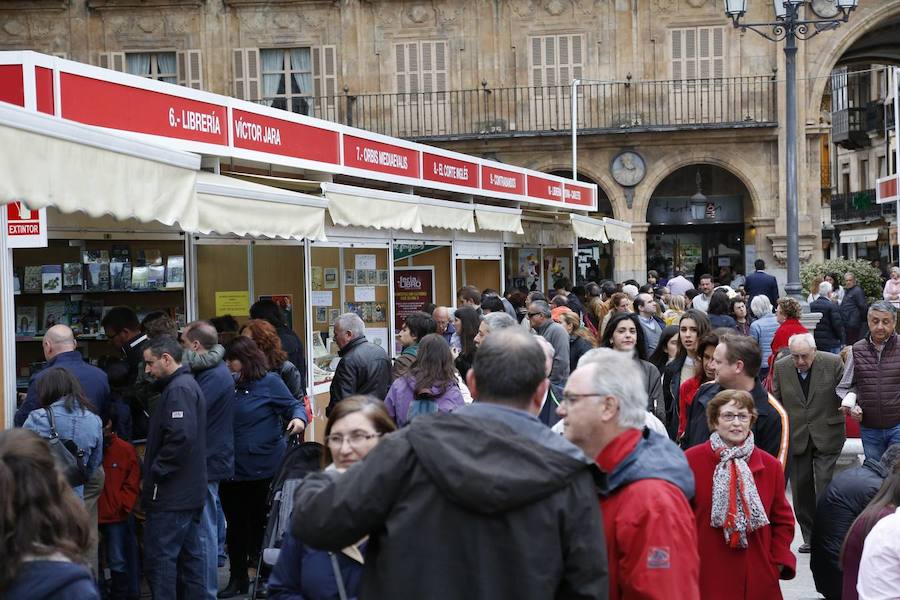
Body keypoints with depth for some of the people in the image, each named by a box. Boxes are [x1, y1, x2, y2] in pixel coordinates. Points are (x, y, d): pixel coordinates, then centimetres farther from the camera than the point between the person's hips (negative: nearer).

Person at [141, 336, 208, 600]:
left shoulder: (178, 389, -15)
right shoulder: (189, 384, 17)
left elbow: (180, 437, -26)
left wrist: (156, 472, -16)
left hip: (171, 495, -10)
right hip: (190, 493, 10)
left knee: (160, 558, -6)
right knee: (190, 555, 14)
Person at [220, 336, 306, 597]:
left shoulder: (269, 382, -6)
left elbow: (294, 405, -5)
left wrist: (299, 418, -25)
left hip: (263, 468, -5)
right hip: (232, 469, 5)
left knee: (260, 523, 6)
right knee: (236, 525, 11)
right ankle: (238, 578, 23)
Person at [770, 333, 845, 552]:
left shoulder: (833, 363, -8)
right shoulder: (780, 367, 0)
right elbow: (776, 401, 8)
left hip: (826, 435, -3)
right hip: (795, 436, 3)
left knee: (825, 486, -7)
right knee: (801, 489, 8)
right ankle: (810, 537, 20)